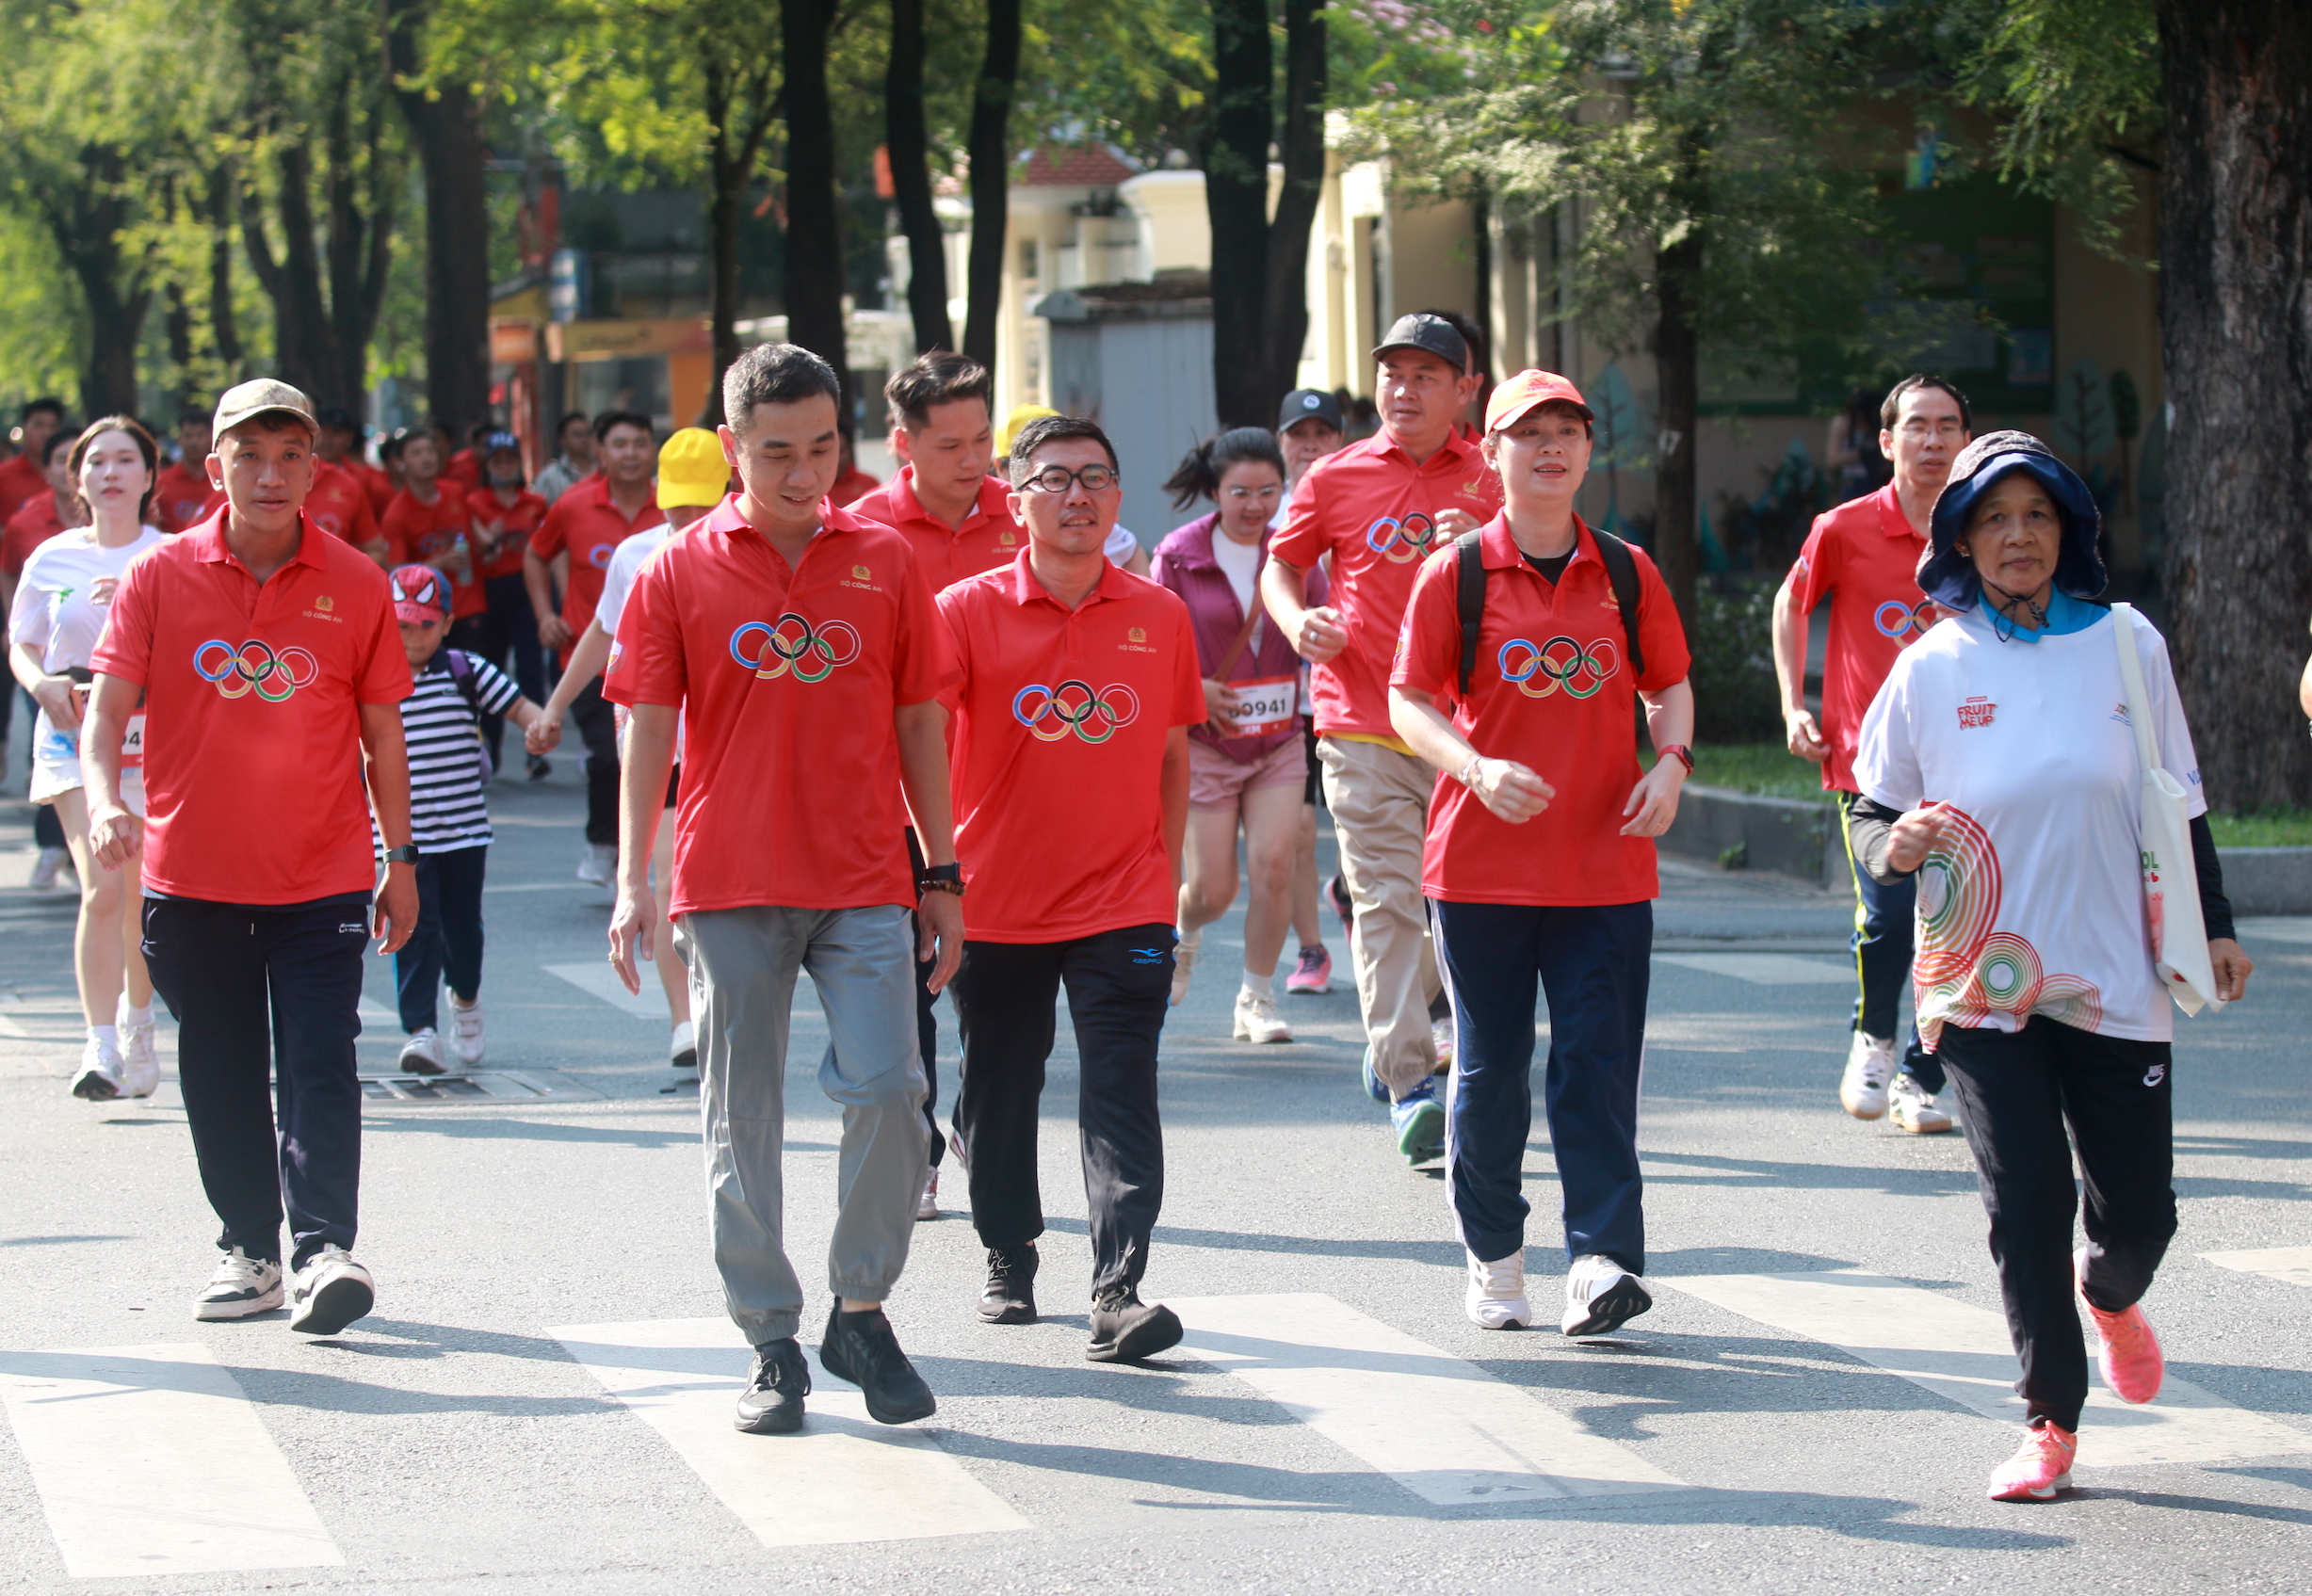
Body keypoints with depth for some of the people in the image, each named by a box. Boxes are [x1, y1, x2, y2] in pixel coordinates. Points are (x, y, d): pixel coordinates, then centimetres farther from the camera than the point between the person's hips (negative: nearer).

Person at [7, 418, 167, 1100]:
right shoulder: (52, 559, 4)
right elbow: (21, 646, 13)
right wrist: (41, 684, -9)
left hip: (155, 737, 1)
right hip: (75, 737, -1)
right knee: (103, 889, -16)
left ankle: (136, 1023, 33)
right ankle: (101, 1046, -18)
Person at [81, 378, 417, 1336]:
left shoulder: (356, 586, -1)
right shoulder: (159, 576, -2)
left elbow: (382, 733, 7)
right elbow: (108, 710, -4)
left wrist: (400, 861, 8)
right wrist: (105, 801, -22)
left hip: (321, 879, -1)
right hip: (191, 877, 1)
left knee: (318, 1066, -10)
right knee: (220, 1078, 9)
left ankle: (323, 1250, -12)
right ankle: (249, 1249, 21)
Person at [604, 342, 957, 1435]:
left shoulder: (883, 561, 7)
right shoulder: (679, 571, 3)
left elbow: (918, 722, 11)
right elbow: (648, 731, 2)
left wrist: (942, 874, 10)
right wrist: (631, 881, -6)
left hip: (865, 884, 0)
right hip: (731, 887, 0)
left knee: (887, 1088, -12)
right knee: (742, 1119, 4)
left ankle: (861, 1312, 7)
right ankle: (772, 1344, 14)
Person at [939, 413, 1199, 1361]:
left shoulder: (1160, 616, 3)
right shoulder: (968, 611, -5)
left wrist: (1165, 873, 11)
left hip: (1123, 905, 0)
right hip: (996, 902, 0)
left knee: (1121, 1098, -10)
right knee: (997, 1095, 13)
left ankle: (1117, 1292, -14)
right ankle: (1008, 1256, 33)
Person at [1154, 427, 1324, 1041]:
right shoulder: (1179, 556, -6)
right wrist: (1195, 689, -15)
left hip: (1280, 738, 2)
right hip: (1204, 739, -2)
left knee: (1273, 865, -11)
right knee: (1213, 889, 1)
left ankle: (1258, 997, 7)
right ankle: (1182, 935, 39)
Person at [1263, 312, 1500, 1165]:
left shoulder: (1490, 480, 7)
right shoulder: (1337, 478, 7)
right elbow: (1283, 564, 18)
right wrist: (1297, 620, -4)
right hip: (1362, 724, -1)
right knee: (1386, 899, -9)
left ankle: (1402, 1031, 30)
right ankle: (1409, 1086, -10)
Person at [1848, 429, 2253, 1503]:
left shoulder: (2126, 646, 2)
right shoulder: (1933, 668, 1)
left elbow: (2178, 803, 11)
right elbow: (1871, 810, 8)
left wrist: (2213, 928, 8)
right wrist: (1893, 844, -14)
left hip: (2115, 977, 1)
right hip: (1985, 980, -1)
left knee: (2138, 1210, 4)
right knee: (2025, 1201, -7)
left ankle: (2109, 1296, 41)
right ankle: (2051, 1422, 7)